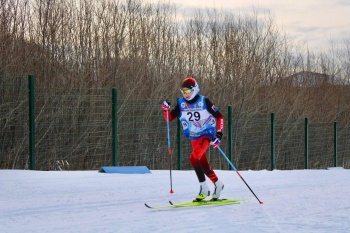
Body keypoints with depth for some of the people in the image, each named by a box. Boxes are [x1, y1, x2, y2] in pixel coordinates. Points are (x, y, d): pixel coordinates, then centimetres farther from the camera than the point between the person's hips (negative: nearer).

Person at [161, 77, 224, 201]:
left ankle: (204, 188, -18)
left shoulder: (204, 101, -14)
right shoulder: (181, 103, -2)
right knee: (203, 164, 13)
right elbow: (169, 118, 2)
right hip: (194, 138, 6)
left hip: (207, 135, -6)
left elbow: (219, 117, -8)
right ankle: (217, 184, 35)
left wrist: (219, 134, -15)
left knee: (193, 158, -24)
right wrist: (166, 109, -18)